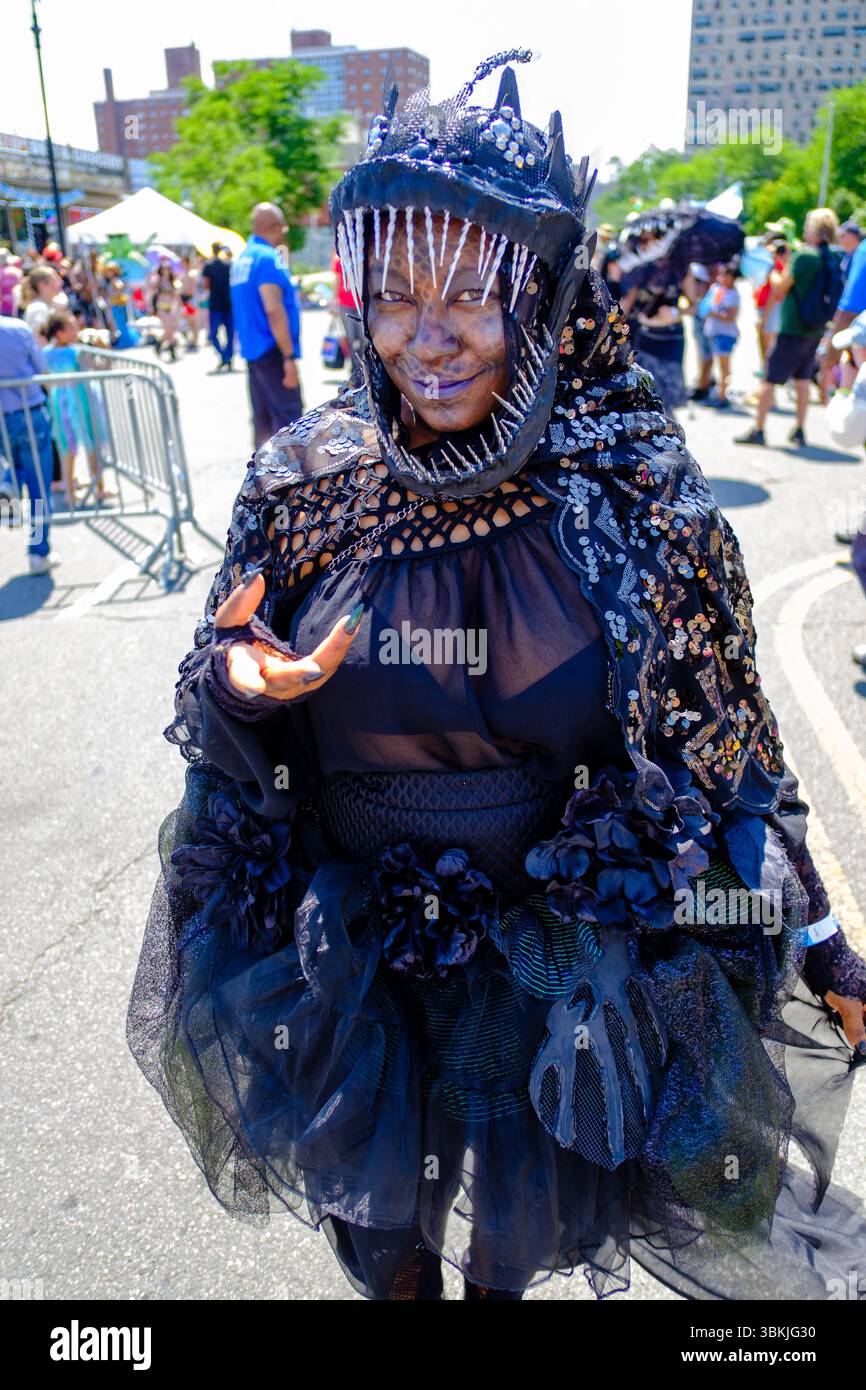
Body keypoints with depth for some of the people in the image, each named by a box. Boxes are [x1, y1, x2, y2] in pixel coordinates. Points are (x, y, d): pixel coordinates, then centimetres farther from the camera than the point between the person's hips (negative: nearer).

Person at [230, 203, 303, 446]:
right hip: (272, 350, -9)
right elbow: (273, 310, -21)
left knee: (263, 417, 12)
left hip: (252, 350, 9)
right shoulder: (268, 258, -14)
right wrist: (289, 357, -21)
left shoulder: (243, 257, 14)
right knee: (288, 416, -8)